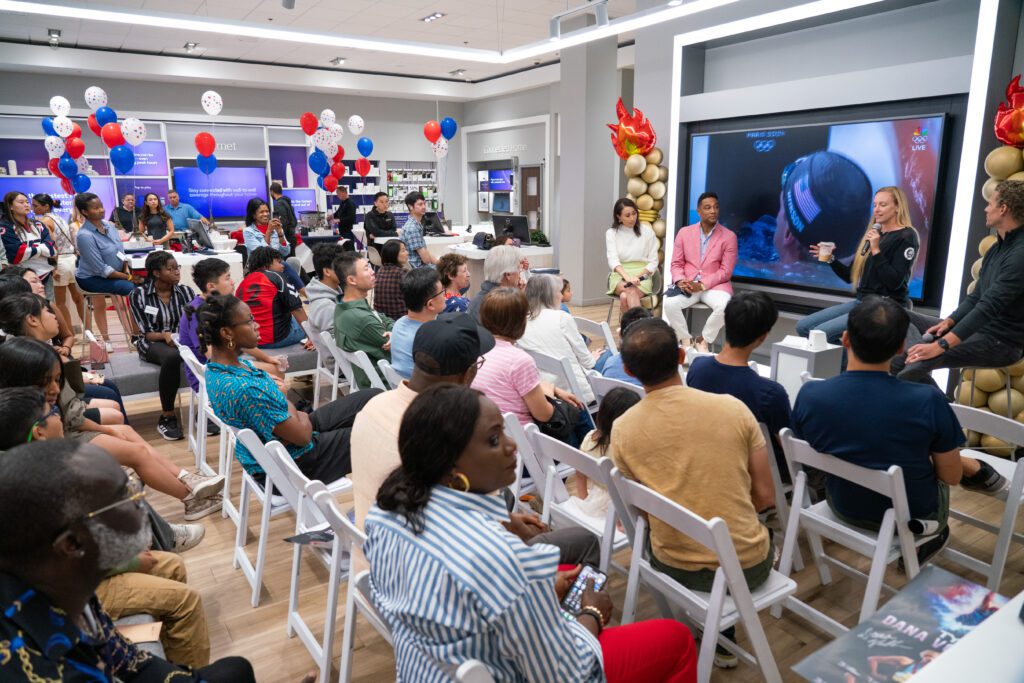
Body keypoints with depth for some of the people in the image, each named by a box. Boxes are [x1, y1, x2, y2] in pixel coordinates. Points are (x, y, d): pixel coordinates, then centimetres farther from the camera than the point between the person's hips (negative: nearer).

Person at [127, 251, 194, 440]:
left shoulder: (186, 291, 5)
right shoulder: (138, 295, -2)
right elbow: (146, 333, -6)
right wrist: (164, 335, -26)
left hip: (183, 340, 2)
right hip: (152, 343, -2)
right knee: (172, 357, -40)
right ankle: (167, 417, -25)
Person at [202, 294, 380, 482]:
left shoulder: (217, 365, -7)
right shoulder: (243, 389, -36)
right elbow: (303, 435, -28)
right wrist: (302, 417, -4)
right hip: (293, 464, -9)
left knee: (374, 397, 8)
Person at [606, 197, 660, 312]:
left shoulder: (647, 231, 6)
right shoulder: (611, 233, 6)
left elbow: (653, 262, 5)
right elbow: (613, 260, -8)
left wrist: (637, 276, -14)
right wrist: (627, 277, -28)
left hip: (642, 276, 0)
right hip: (620, 277, 0)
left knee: (625, 297, -33)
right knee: (631, 291, -36)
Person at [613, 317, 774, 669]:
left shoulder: (623, 429, -12)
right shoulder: (733, 408, -13)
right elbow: (765, 498, -4)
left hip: (674, 567, 0)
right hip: (748, 564, 0)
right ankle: (722, 639, 37)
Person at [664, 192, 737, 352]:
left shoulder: (729, 236, 1)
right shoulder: (684, 232, 8)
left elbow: (726, 271, -4)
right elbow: (676, 264, 7)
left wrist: (702, 285, -16)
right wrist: (680, 281, -14)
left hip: (714, 285, -1)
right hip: (687, 284, 1)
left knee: (725, 306, -32)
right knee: (670, 303, -29)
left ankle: (703, 340, -7)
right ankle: (686, 340, -6)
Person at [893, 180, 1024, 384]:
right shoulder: (998, 248, 14)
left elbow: (989, 307, -27)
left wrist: (940, 345, -30)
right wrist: (949, 321, -1)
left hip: (1000, 341, -10)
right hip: (977, 329, 10)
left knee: (912, 364, -31)